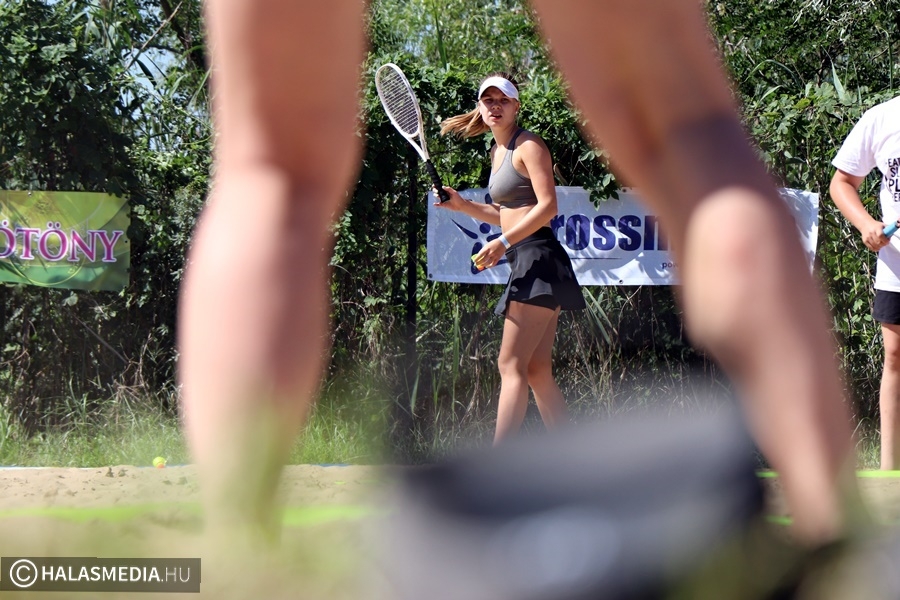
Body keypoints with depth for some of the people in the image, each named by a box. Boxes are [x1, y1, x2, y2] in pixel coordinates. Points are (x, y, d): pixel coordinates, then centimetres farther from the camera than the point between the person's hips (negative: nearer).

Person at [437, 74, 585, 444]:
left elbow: (547, 207, -17)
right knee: (538, 371, 7)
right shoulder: (497, 152, 19)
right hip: (525, 263, 10)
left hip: (538, 257, -10)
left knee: (511, 364, -13)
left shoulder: (528, 146, -8)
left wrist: (503, 242, -24)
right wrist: (463, 206, 13)